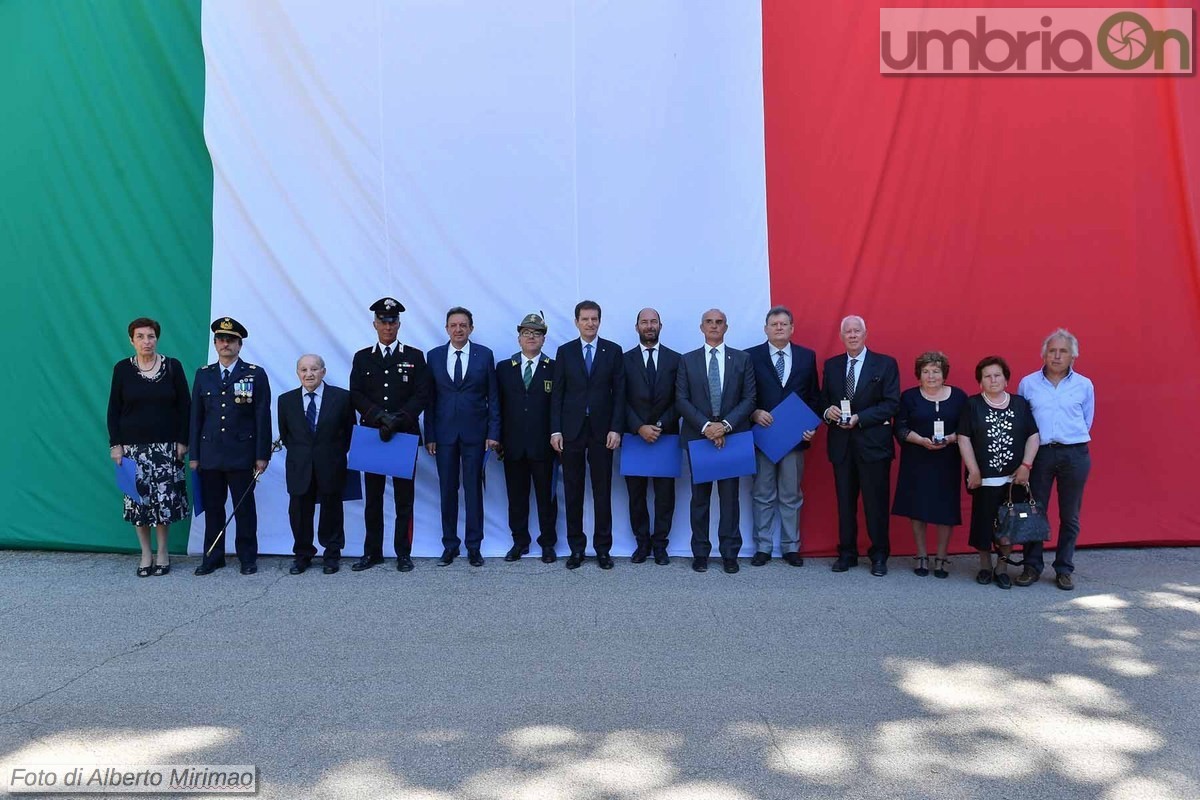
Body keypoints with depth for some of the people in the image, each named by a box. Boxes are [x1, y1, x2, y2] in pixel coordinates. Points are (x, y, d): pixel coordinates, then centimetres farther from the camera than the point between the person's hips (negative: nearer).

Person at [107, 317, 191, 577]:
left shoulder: (173, 367, 0)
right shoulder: (122, 368, 3)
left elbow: (184, 407, 2)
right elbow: (114, 410, 5)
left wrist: (183, 441, -3)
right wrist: (115, 444, 0)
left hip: (166, 446, -1)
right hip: (133, 446, 1)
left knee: (165, 498, -3)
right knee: (139, 498, 2)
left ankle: (163, 552, 13)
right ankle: (145, 553, 16)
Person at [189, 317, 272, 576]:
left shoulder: (256, 374, 0)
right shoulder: (203, 375, 10)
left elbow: (263, 417, -2)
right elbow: (196, 416, 10)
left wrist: (262, 455, -6)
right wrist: (194, 454, 6)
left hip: (242, 454, -3)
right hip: (210, 454, 3)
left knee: (244, 507, 4)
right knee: (212, 507, 9)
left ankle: (248, 558, 15)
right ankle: (212, 557, 20)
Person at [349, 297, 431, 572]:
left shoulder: (415, 357, 6)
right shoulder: (362, 358, 11)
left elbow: (422, 395, -2)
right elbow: (356, 395, 2)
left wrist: (398, 418, -15)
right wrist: (380, 416, -14)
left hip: (405, 436, -1)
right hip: (371, 435, 2)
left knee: (404, 498, 2)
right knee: (372, 497, 6)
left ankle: (403, 553, 9)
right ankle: (372, 552, 15)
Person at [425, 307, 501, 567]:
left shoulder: (484, 355, 1)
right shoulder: (434, 356, 5)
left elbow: (493, 397, 2)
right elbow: (430, 399, 5)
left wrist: (493, 432, -4)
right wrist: (429, 435, 1)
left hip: (474, 432, -1)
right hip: (444, 433, 1)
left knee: (474, 490, 4)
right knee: (447, 491, 6)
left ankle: (474, 546, 13)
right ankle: (450, 545, 17)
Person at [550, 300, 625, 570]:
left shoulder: (613, 351, 4)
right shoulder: (565, 351, 6)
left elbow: (619, 392, 1)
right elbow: (557, 393, 4)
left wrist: (616, 429, -6)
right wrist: (555, 430, -3)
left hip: (602, 430, -1)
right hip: (571, 429, 1)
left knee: (602, 490, 4)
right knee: (573, 491, 5)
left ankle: (602, 547, 13)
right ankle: (576, 547, 15)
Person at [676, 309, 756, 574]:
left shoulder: (742, 359, 6)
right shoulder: (687, 360, 6)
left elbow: (749, 398, 0)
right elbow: (681, 400, -1)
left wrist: (725, 425, -13)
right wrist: (706, 426, -13)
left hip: (732, 437, 0)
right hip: (698, 436, 0)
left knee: (730, 497, 4)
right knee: (700, 498, 7)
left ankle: (729, 554, 12)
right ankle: (700, 553, 15)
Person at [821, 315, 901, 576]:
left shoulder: (885, 364, -1)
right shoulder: (831, 365, 10)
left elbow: (891, 403, -7)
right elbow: (823, 399, 12)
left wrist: (860, 418, -17)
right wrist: (828, 411, -11)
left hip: (873, 443, -3)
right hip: (841, 444, 3)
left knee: (876, 502, 2)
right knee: (845, 502, 9)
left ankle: (879, 556, 16)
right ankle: (847, 553, 20)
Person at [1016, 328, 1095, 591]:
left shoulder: (1084, 385, 4)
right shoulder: (1027, 383, 3)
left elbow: (1086, 422, 13)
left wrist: (1071, 441, 10)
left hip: (1075, 455, 0)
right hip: (1039, 453, 0)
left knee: (1070, 516, 7)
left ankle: (1064, 569, 18)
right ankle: (1032, 566, 14)